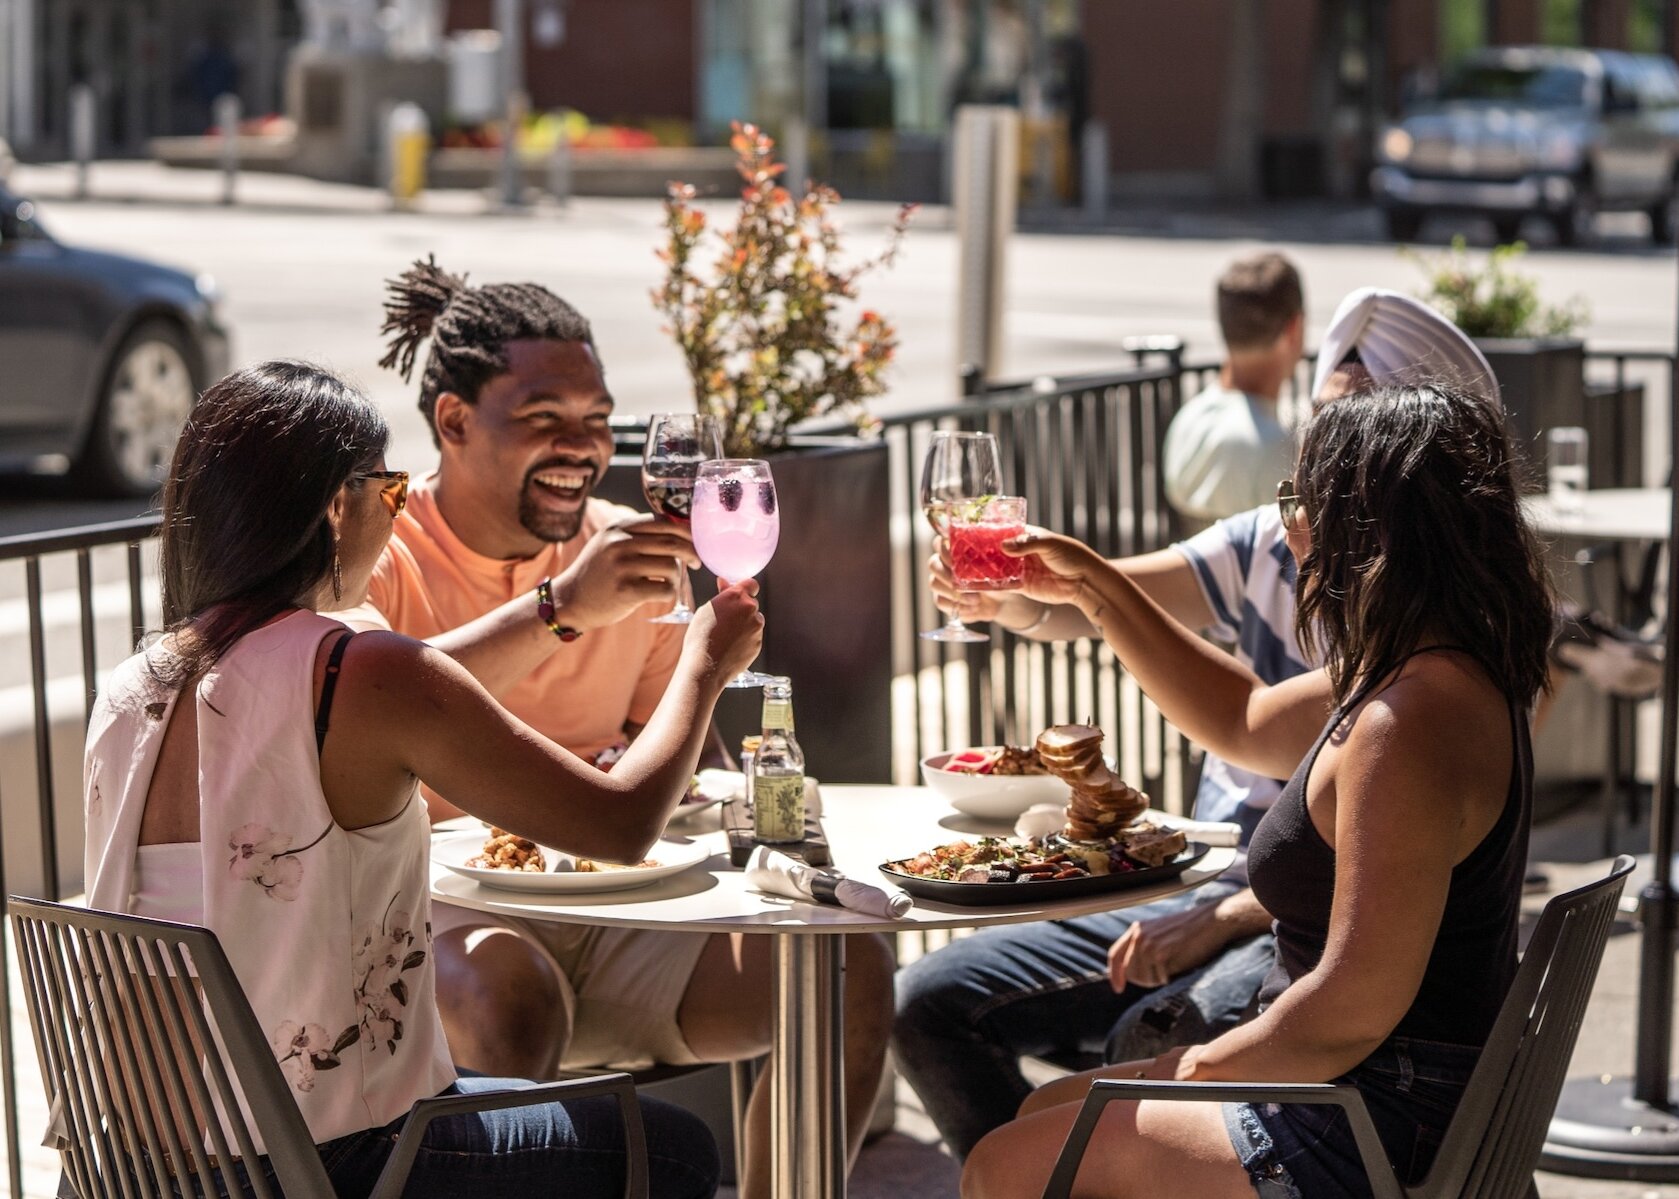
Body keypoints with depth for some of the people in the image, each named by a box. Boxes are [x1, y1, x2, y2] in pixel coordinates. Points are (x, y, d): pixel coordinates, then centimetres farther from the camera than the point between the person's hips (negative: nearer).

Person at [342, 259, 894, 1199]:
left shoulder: (630, 550, 9)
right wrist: (560, 607, -35)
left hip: (605, 921, 6)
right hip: (431, 920, -5)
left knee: (854, 970, -12)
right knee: (515, 999, -39)